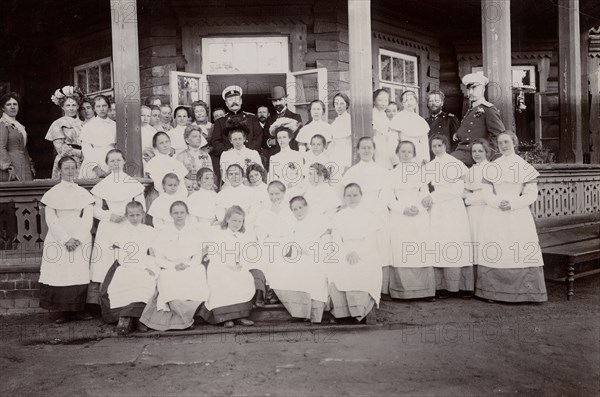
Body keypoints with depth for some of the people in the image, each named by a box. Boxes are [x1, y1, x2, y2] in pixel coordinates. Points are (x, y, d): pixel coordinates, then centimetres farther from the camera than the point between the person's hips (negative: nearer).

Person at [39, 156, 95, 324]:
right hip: (58, 239, -1)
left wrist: (78, 239, -11)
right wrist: (66, 239, -12)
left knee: (80, 275, -2)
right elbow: (51, 220, -2)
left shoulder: (83, 193, 9)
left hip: (81, 239, 1)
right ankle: (61, 312, 4)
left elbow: (88, 218, 2)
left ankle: (80, 308, 7)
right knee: (59, 275, -4)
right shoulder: (52, 193, 5)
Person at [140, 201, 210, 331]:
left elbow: (198, 256, 9)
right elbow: (159, 259, 6)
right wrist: (174, 266, -11)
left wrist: (187, 265, -11)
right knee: (172, 290, -31)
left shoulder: (195, 233, 13)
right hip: (169, 270, 0)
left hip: (192, 268, 1)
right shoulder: (163, 234, 11)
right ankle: (187, 320, -11)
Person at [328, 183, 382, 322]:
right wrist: (346, 253, -12)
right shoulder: (339, 216, 18)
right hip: (344, 252, 2)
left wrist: (357, 253, -15)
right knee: (334, 268, -28)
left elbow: (371, 239, 1)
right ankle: (342, 310, -24)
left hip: (366, 252, -2)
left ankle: (359, 310, -27)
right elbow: (336, 239, 7)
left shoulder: (368, 214, 12)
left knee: (362, 270, -33)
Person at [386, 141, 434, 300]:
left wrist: (417, 207, -11)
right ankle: (401, 291, -2)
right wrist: (403, 209, -12)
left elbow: (425, 193, 7)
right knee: (400, 253, -6)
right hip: (399, 217, 0)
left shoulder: (420, 171, 14)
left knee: (421, 252, -5)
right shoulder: (391, 173, 11)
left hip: (419, 216, 1)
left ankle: (424, 290, 0)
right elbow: (390, 199, 3)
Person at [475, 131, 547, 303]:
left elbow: (532, 194, 1)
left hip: (518, 215, -1)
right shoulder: (491, 168, 10)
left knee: (521, 252, -6)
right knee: (493, 252, -3)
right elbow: (487, 193, 6)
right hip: (494, 216, 1)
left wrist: (512, 204, -14)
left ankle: (524, 293, 1)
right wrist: (498, 203, -14)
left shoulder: (525, 166, 6)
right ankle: (492, 292, 3)